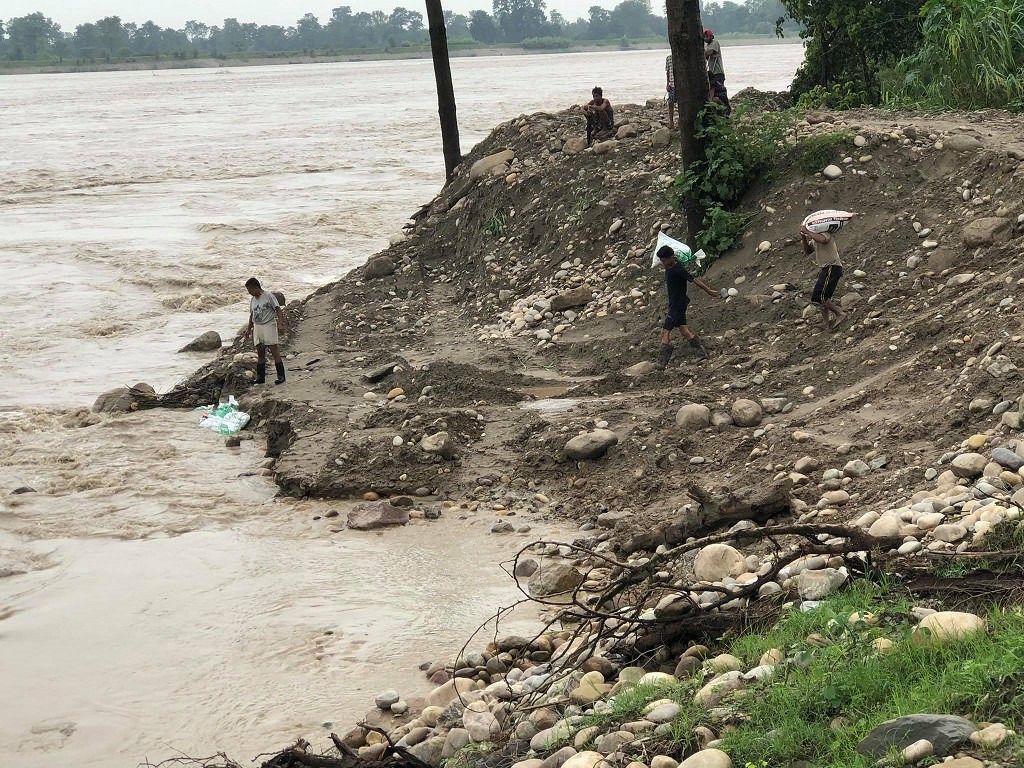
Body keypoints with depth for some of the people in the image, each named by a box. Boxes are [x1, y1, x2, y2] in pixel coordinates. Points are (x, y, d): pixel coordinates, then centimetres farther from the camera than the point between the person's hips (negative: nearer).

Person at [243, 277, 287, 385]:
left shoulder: (268, 296, -6)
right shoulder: (252, 300, 15)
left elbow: (278, 310, -10)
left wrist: (280, 324, -21)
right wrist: (248, 330, 26)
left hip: (268, 326, -7)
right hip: (257, 327, 7)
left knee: (275, 351, -9)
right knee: (260, 354, 7)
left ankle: (281, 376, -7)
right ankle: (260, 377, 11)